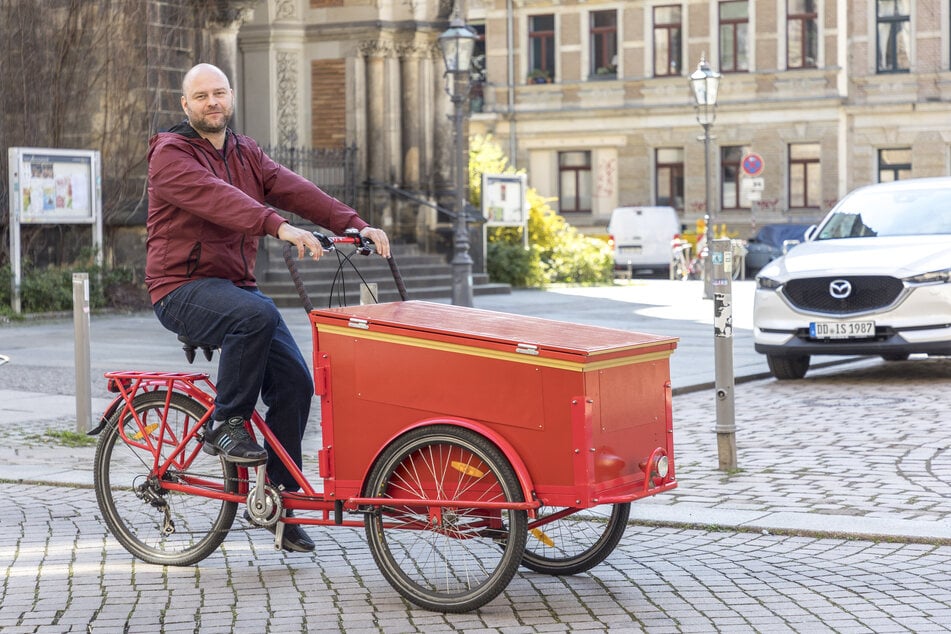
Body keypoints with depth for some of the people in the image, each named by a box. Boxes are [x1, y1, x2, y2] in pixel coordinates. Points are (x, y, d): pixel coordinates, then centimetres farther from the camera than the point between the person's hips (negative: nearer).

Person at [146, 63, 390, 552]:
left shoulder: (246, 154, 15)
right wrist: (279, 226, -42)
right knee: (257, 315, -36)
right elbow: (217, 198, -27)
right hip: (183, 288, -7)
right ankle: (225, 426, -17)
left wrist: (354, 225, -16)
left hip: (235, 286, 7)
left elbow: (293, 189, 0)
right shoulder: (170, 154, -7)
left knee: (294, 382, -6)